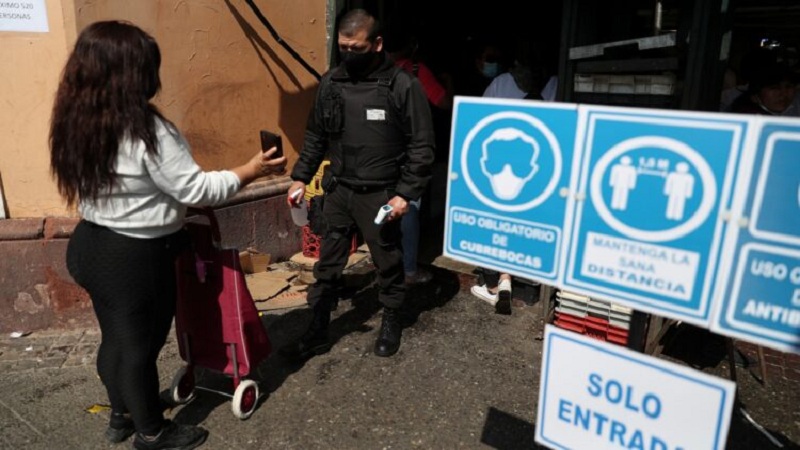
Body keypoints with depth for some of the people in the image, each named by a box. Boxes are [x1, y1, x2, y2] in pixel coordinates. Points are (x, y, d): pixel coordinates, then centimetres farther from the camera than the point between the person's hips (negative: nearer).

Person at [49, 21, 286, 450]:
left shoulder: (77, 124, 2)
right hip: (135, 259, -8)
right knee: (140, 345, 10)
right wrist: (251, 170, -10)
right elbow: (196, 190, -21)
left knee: (116, 337, 23)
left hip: (90, 245, 8)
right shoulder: (147, 132, -25)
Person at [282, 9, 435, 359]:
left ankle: (391, 323, 35)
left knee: (388, 263, 12)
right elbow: (315, 136, 12)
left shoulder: (403, 86, -10)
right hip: (338, 190, 4)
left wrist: (406, 193, -13)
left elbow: (422, 146, -8)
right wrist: (301, 177, 5)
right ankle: (317, 333, 25)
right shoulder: (330, 82, 4)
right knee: (327, 265, 11)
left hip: (380, 195, -4)